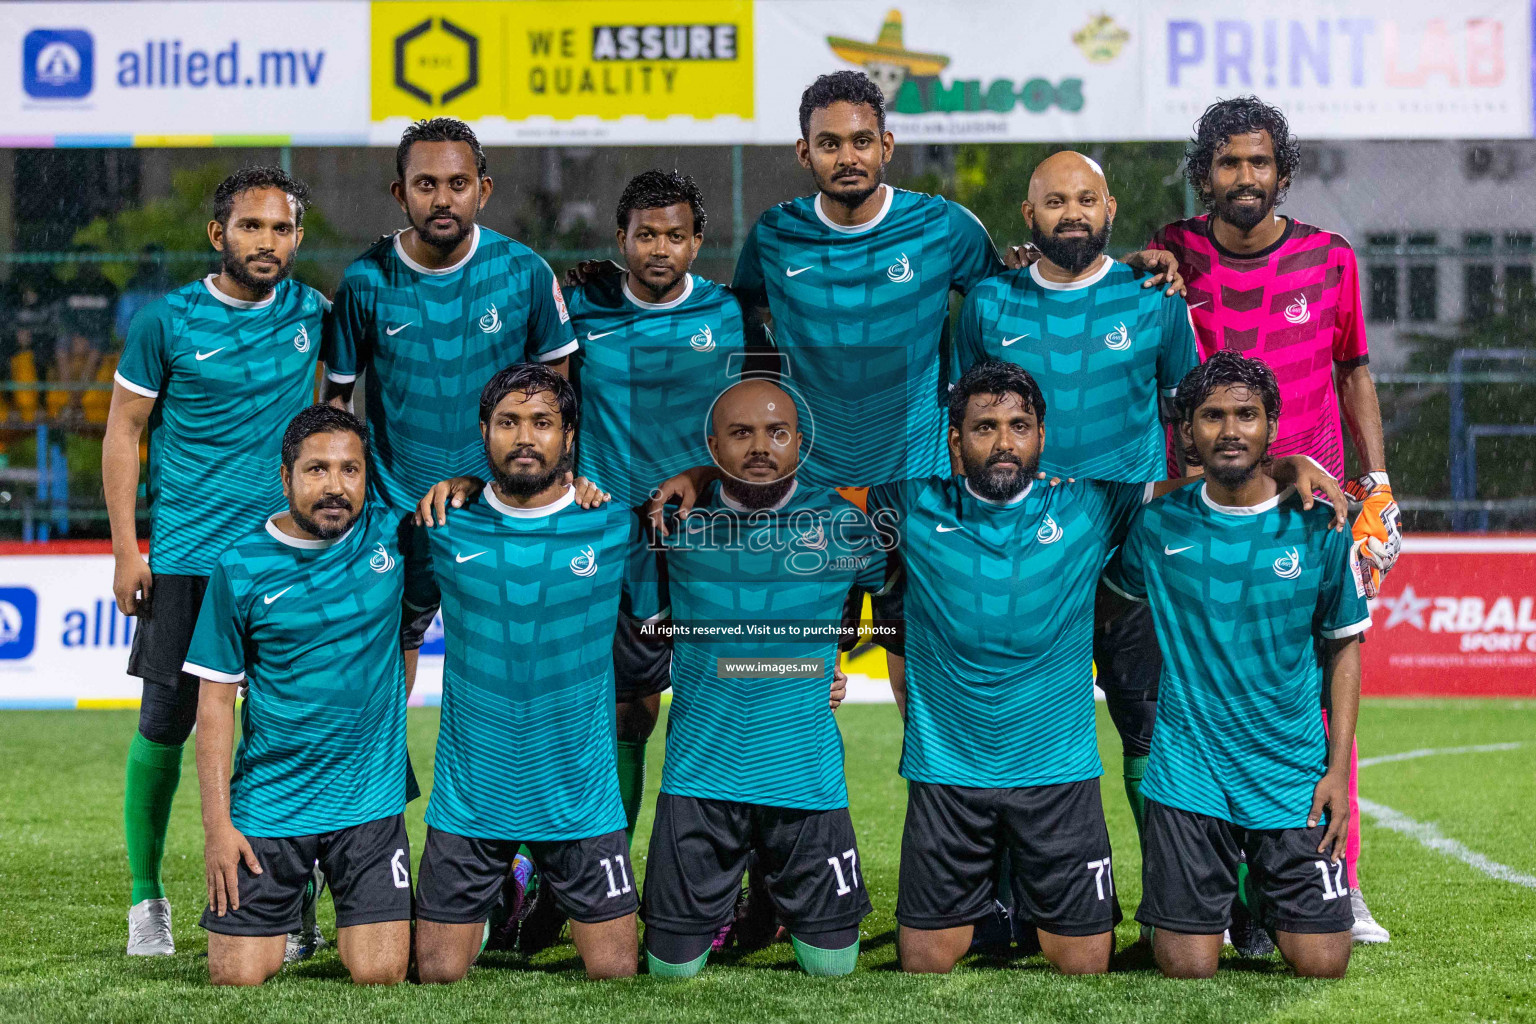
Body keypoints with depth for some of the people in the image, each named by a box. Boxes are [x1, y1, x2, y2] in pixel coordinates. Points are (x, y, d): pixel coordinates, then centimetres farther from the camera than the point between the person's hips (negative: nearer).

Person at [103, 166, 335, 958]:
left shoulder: (312, 314, 4)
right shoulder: (168, 322, -3)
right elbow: (123, 431, 2)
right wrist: (125, 550, -3)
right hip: (185, 558, -2)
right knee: (164, 724, -1)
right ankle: (147, 898, 13)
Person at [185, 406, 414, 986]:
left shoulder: (392, 537, -1)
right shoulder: (241, 567, -5)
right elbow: (216, 701, -2)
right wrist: (216, 824, -7)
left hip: (369, 802, 1)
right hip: (269, 805, 0)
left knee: (380, 975, -10)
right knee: (237, 977, -4)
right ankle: (291, 901, 28)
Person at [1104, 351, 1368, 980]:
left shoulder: (1317, 528, -2)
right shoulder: (1157, 525, -1)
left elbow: (1343, 647, 5)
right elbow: (1113, 588, 21)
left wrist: (1338, 769, -1)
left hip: (1292, 775, 0)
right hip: (1188, 775, 0)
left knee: (1322, 963, -5)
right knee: (1188, 966, -6)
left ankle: (1265, 893, 26)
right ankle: (1216, 893, 26)